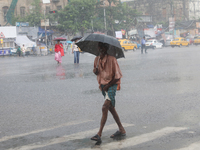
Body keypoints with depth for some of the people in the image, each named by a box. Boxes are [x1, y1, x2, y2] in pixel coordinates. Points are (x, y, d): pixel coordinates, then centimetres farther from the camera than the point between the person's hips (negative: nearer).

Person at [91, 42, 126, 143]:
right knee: (111, 108, 15)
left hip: (111, 85, -8)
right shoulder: (97, 59, 4)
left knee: (105, 108, -19)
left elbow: (117, 76, -13)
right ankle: (121, 130, 28)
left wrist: (107, 86, -13)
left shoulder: (112, 59, -15)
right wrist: (95, 70, -6)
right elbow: (96, 72, 19)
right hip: (103, 86, 8)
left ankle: (99, 135, -23)